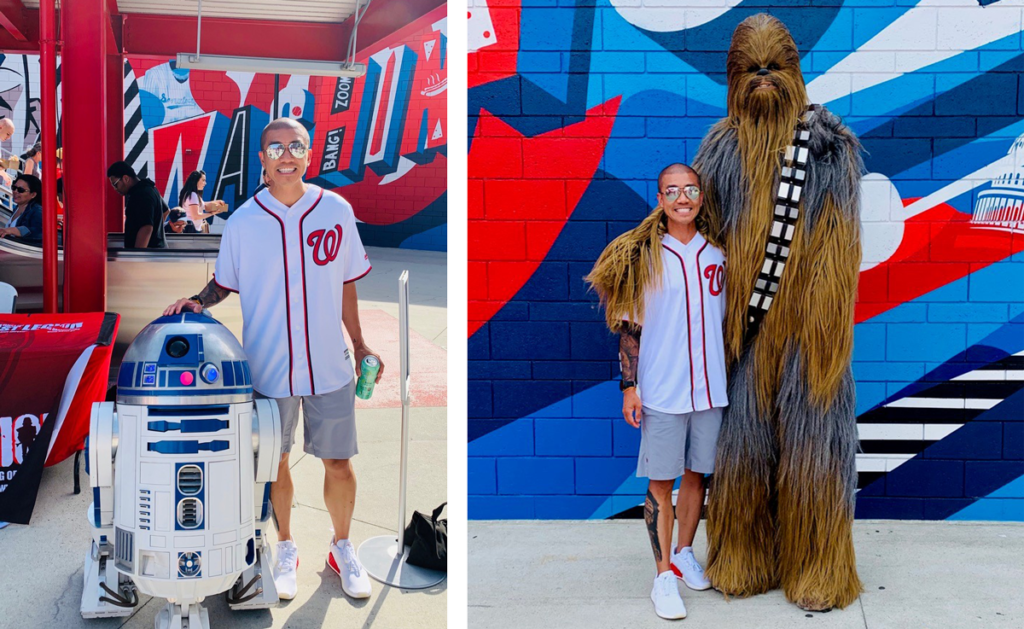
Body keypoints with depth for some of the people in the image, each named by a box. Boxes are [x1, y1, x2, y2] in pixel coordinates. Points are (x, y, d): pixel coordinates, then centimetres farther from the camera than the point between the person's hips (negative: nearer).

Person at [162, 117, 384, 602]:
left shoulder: (336, 211, -2)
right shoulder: (243, 222, -5)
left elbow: (346, 285, 7)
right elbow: (224, 283, 9)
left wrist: (360, 346, 8)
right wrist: (197, 302, -11)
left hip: (329, 366, 1)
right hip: (268, 367, 0)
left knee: (338, 463, 9)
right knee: (275, 464, 12)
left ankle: (342, 548, 31)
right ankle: (286, 548, 33)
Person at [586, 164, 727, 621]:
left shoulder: (716, 255, 6)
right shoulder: (642, 256, -3)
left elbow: (724, 321, 15)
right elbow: (630, 326, -2)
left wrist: (729, 380, 14)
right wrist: (629, 386, -7)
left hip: (709, 387, 3)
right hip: (660, 390, -3)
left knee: (696, 473, 12)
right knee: (661, 481, 0)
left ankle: (684, 553, 30)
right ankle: (664, 574, 7)